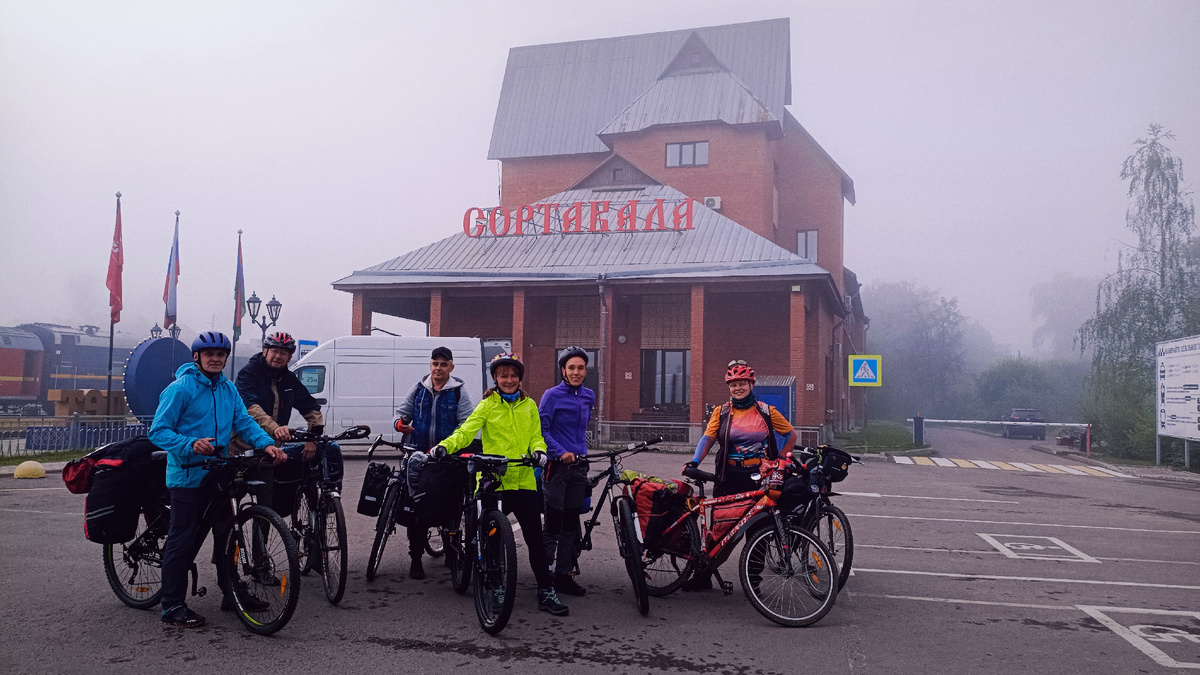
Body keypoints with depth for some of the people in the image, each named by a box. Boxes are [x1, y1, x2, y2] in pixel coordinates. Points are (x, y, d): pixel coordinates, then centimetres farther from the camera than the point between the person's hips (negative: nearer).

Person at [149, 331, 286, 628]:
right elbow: (158, 431, -13)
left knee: (226, 532, 14)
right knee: (184, 539, -2)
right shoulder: (180, 388, -11)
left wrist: (266, 444, -14)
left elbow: (244, 421, 4)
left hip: (217, 473, 7)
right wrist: (191, 444, -29)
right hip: (187, 475, -7)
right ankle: (172, 606, 9)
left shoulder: (228, 389, 10)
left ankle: (232, 593, 27)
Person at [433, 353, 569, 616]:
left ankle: (546, 591, 6)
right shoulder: (487, 405, 5)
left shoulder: (529, 405, 15)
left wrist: (538, 451, -13)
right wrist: (445, 446, -25)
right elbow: (466, 431, -7)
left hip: (524, 480, 2)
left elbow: (536, 436, 11)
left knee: (535, 537, 0)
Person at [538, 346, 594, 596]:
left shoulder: (589, 396, 11)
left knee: (571, 524, 9)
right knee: (554, 523, -5)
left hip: (579, 466, 6)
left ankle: (564, 575, 17)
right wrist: (561, 452, -19)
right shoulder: (552, 395, -7)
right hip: (557, 465, -6)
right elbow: (541, 430, -10)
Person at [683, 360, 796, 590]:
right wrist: (695, 462, -20)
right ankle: (703, 576, 13)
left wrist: (780, 460, 3)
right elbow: (708, 438, -4)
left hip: (759, 478, 0)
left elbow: (791, 435, 11)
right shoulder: (722, 412, 4)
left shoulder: (766, 411, 2)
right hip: (729, 477, 0)